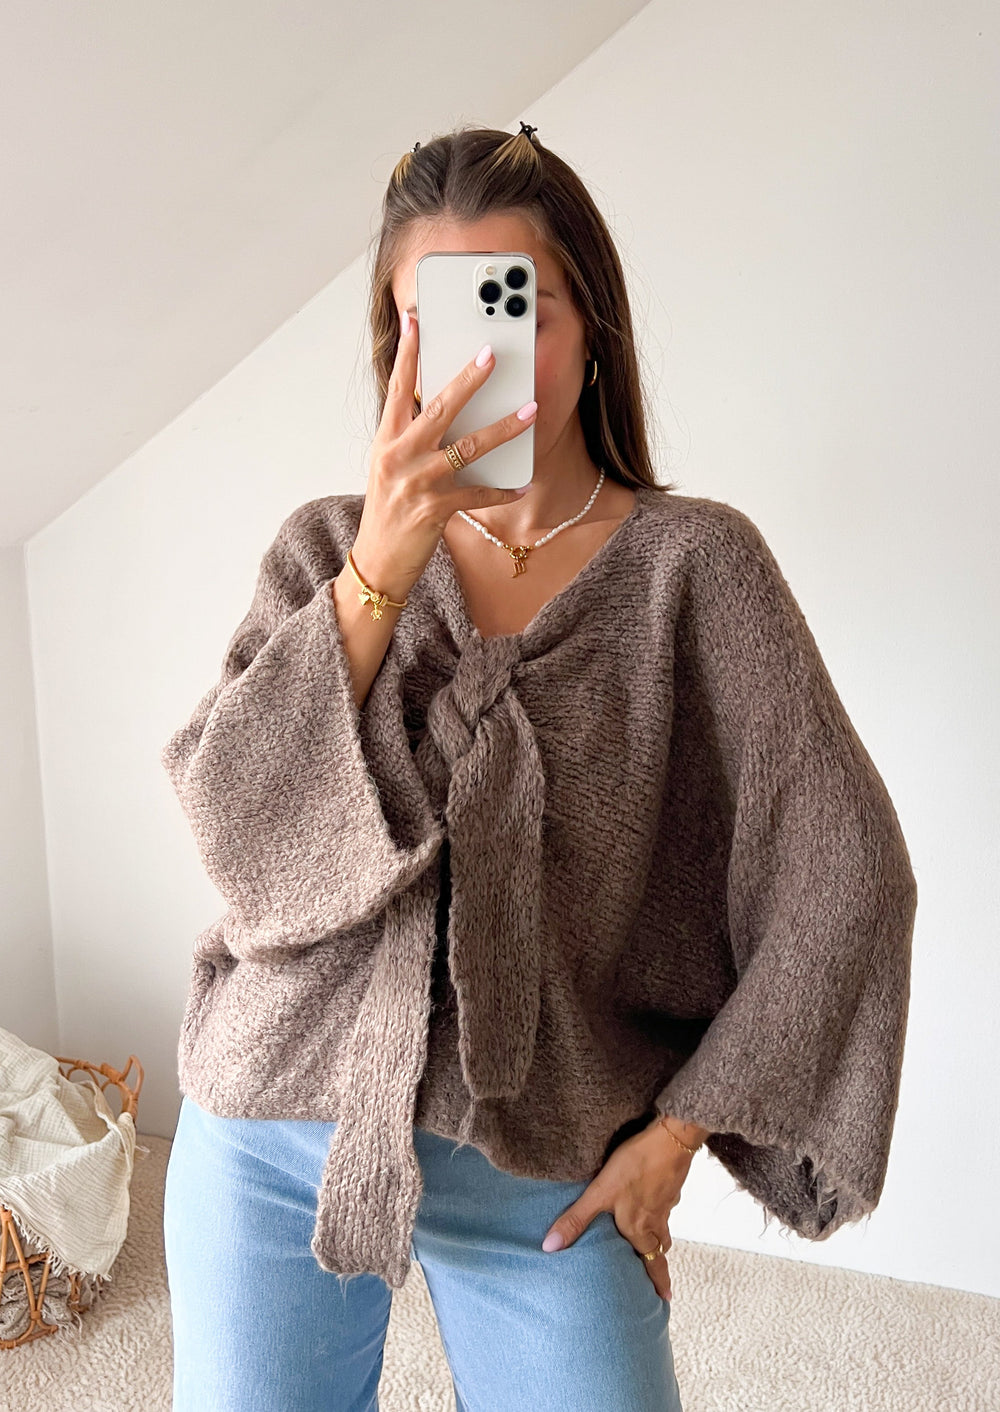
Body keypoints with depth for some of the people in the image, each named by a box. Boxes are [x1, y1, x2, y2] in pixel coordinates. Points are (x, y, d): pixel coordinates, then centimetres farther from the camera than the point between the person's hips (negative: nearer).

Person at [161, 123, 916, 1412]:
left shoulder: (692, 561, -6)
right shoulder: (329, 547, 1)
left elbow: (843, 877, -7)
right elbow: (232, 815, -12)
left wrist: (675, 1130, -5)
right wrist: (385, 561, -23)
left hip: (547, 1175, -1)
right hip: (278, 1137, 2)